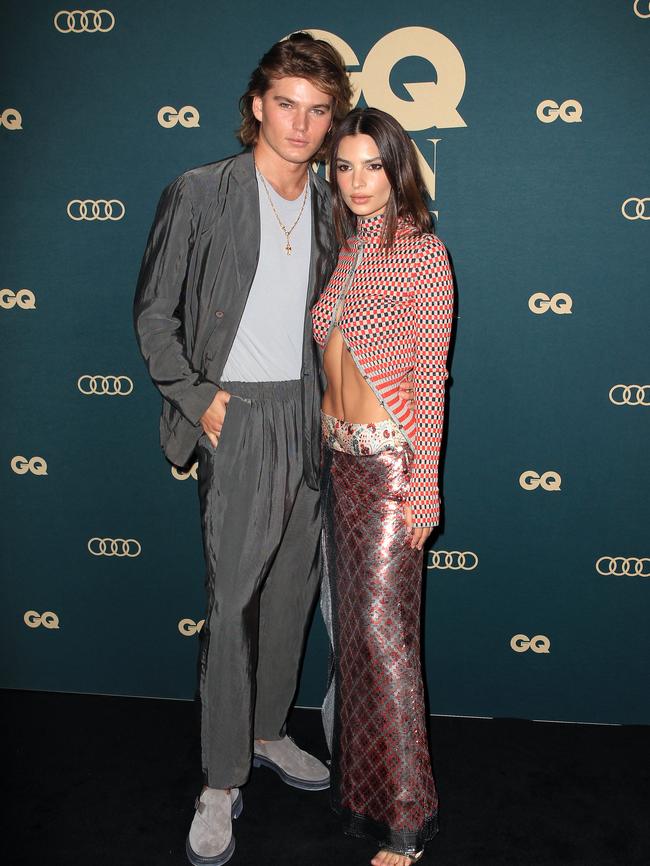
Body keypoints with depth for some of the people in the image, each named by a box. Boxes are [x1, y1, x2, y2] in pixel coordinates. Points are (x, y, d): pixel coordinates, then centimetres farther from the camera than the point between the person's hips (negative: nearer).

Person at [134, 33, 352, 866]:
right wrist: (196, 397, -10)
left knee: (291, 589, 13)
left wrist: (331, 398, 7)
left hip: (307, 414, 5)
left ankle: (268, 731, 33)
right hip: (237, 415, -5)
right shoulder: (199, 194, -6)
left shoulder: (330, 205, 9)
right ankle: (221, 782, 9)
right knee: (233, 599, -4)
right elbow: (154, 312, -3)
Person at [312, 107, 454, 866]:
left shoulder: (422, 252, -8)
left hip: (391, 458, -7)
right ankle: (354, 776, 32)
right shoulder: (340, 253, 12)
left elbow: (430, 377, -12)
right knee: (348, 619, 14)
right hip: (337, 455, 7)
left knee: (381, 625, -8)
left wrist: (423, 489, -14)